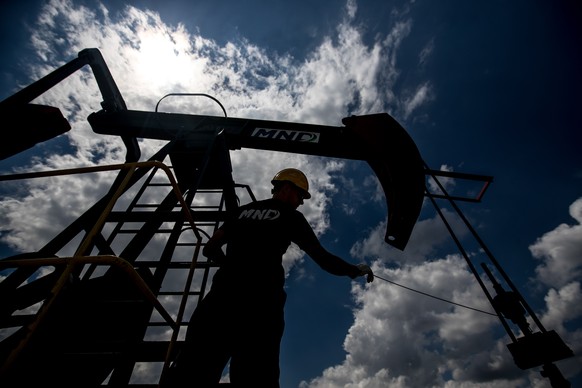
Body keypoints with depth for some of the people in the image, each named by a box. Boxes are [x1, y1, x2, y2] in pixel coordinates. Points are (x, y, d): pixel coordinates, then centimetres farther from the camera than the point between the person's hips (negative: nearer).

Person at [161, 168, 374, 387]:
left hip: (222, 292, 5)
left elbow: (211, 248, 21)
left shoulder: (244, 210, 21)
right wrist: (355, 270, 23)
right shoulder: (290, 216, 9)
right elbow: (323, 258, 8)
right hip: (261, 298, -4)